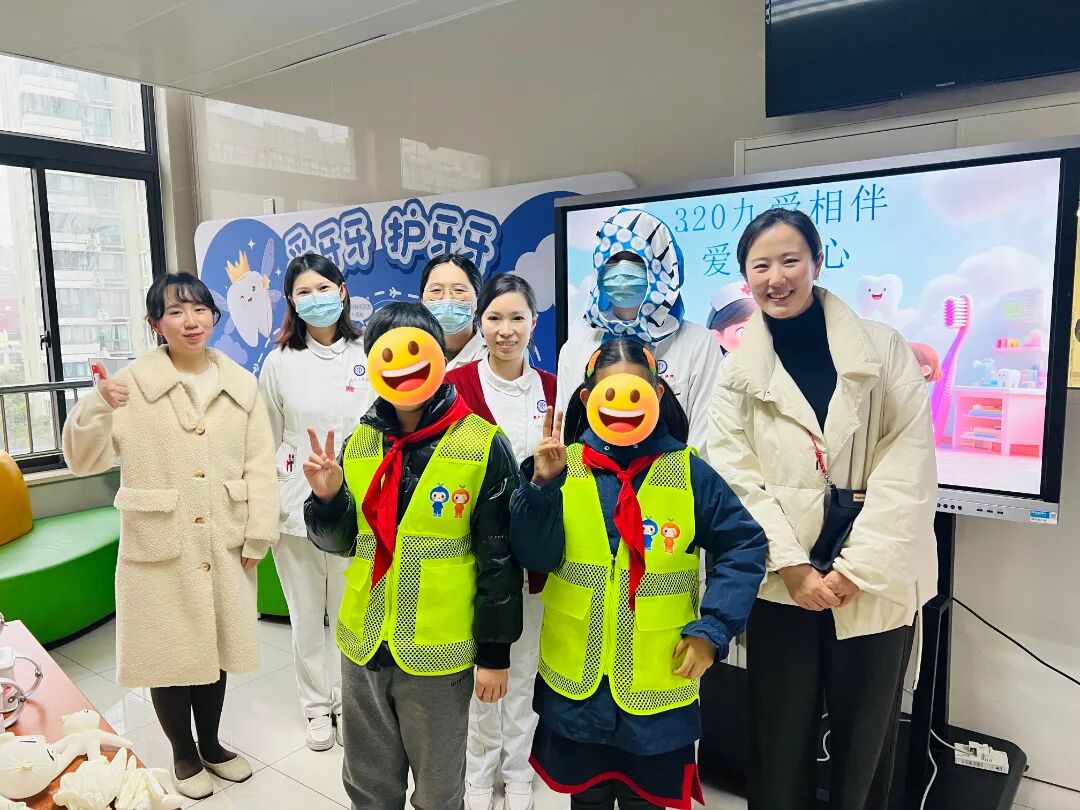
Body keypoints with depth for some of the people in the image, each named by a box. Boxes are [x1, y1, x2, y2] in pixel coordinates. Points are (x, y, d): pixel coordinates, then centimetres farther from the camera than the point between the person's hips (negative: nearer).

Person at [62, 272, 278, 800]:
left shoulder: (239, 383, 0)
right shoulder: (133, 384, -8)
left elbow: (259, 465, 0)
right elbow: (84, 460, -7)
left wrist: (257, 537, -3)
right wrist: (97, 406, -26)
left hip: (224, 545, 3)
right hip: (160, 547, -2)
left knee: (215, 646, 18)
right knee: (169, 652, 11)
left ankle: (211, 744, 41)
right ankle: (183, 754, 36)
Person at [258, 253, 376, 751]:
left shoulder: (368, 357, -3)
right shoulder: (279, 362, 2)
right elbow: (268, 440, 7)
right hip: (295, 507, 1)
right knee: (306, 617, 13)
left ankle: (348, 703, 30)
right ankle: (317, 706, 32)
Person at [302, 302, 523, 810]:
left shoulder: (483, 447, -14)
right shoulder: (359, 443, 1)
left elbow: (499, 560, -11)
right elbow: (341, 542, 8)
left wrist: (494, 653, -8)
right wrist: (327, 498, -11)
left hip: (439, 654, -4)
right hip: (363, 647, 5)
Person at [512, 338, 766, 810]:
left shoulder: (689, 472, -9)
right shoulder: (566, 466, -7)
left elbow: (744, 547, -3)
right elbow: (535, 557, -11)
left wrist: (713, 629, -10)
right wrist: (542, 486, -25)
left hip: (658, 683, -1)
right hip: (575, 679, 2)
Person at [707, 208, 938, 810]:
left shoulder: (885, 349, 1)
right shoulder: (737, 371, 4)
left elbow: (909, 465, -5)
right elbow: (736, 478, -3)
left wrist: (856, 567, -11)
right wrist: (792, 566, -12)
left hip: (876, 583, 0)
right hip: (782, 583, 1)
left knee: (865, 738, 13)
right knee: (781, 738, 10)